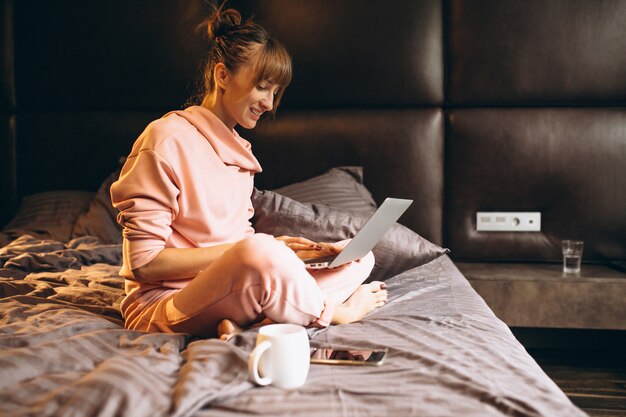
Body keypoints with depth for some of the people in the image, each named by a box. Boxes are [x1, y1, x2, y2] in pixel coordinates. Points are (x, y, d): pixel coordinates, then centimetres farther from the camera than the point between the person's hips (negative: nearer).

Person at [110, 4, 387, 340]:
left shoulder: (238, 149, 15)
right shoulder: (167, 139, -12)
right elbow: (145, 262, -16)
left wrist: (281, 250, -4)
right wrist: (248, 250, -19)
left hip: (226, 294, 9)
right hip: (163, 301, -8)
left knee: (360, 257, 2)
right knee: (260, 251, -38)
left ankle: (258, 325, -21)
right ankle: (337, 313, -7)